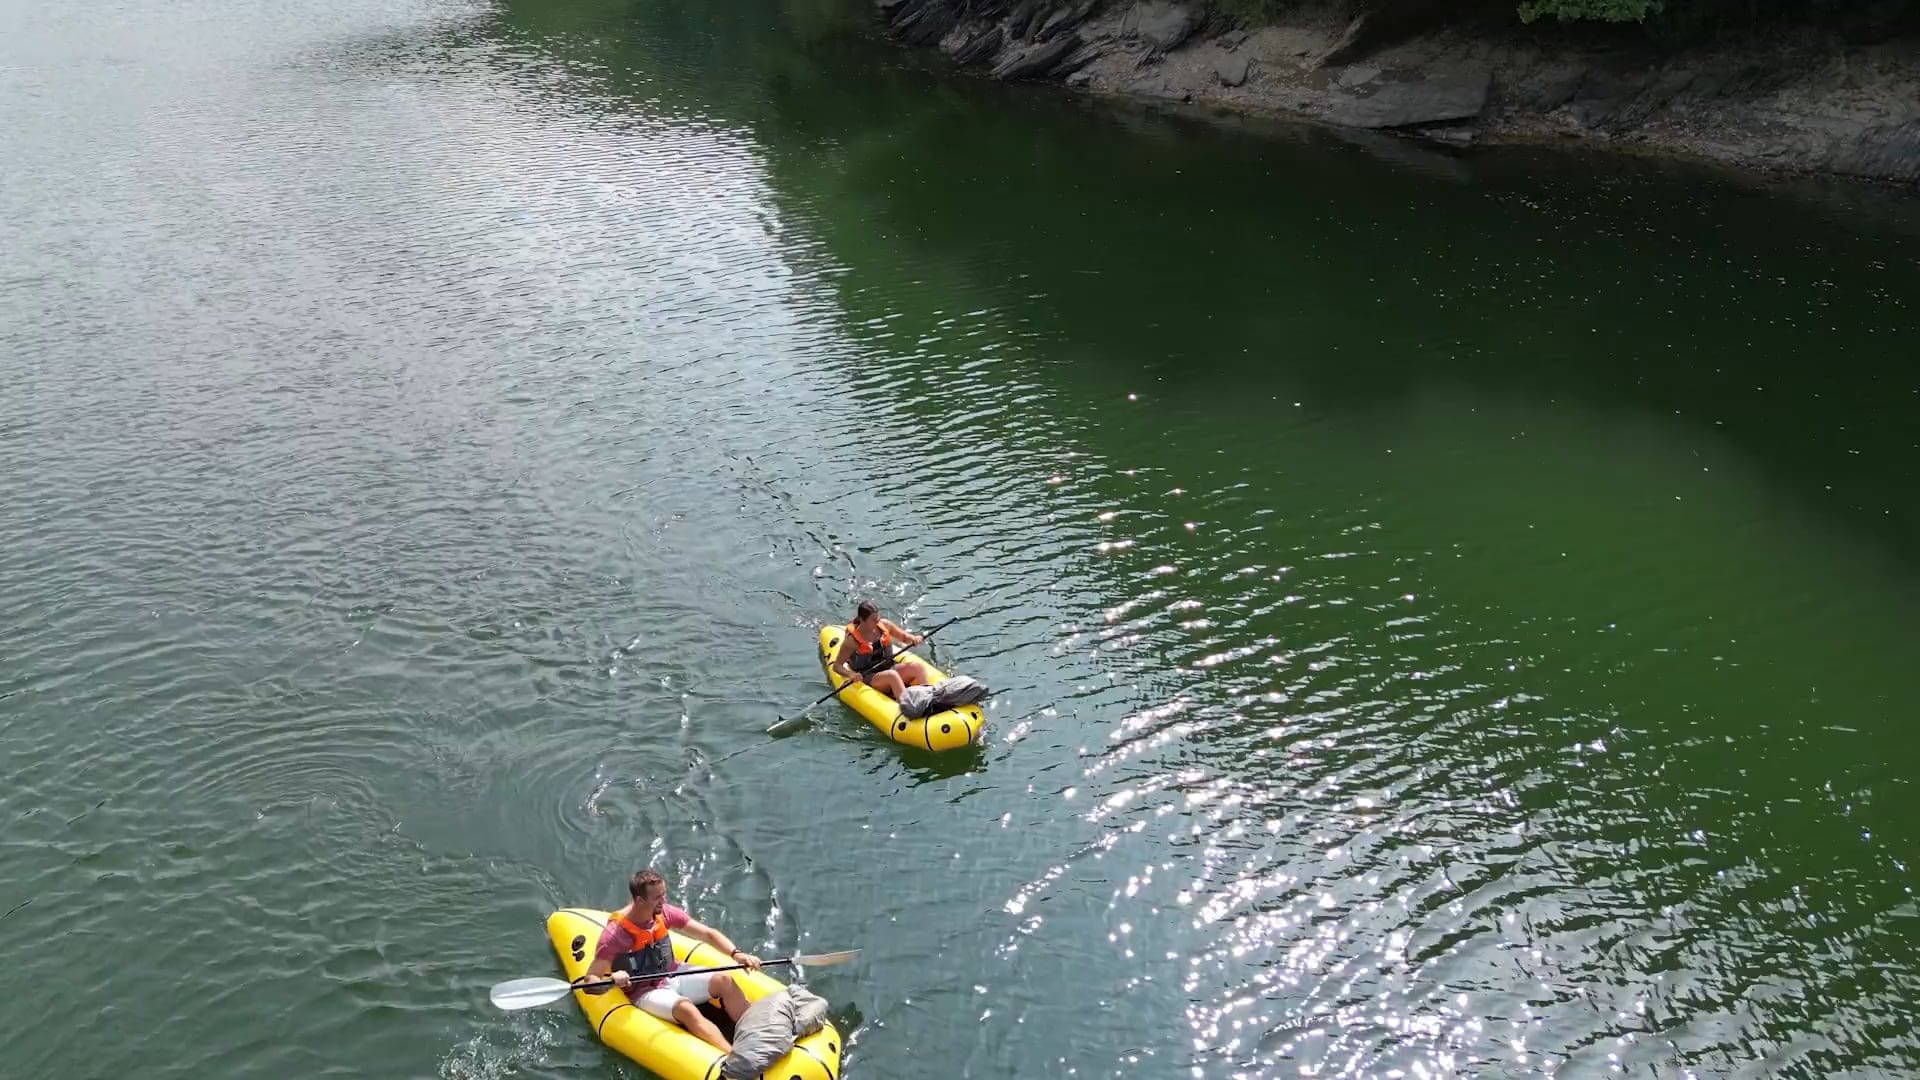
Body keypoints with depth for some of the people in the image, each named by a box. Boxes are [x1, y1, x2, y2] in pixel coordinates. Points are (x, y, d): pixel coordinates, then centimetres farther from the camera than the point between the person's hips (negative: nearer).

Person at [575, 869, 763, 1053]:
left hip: (673, 976, 6)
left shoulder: (664, 913, -5)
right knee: (685, 1008, -34)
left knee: (724, 980, -16)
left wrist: (736, 953, -17)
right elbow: (590, 982, -19)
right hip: (645, 993, -6)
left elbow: (708, 934, -1)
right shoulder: (615, 934, -19)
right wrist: (612, 980, -41)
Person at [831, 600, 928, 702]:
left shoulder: (884, 625, 3)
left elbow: (904, 636, 16)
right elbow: (837, 666, -8)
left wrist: (914, 639, -8)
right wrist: (851, 674, -27)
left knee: (917, 666, -22)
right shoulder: (852, 640, -10)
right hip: (868, 678, -5)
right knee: (891, 675, -37)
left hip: (889, 668, 5)